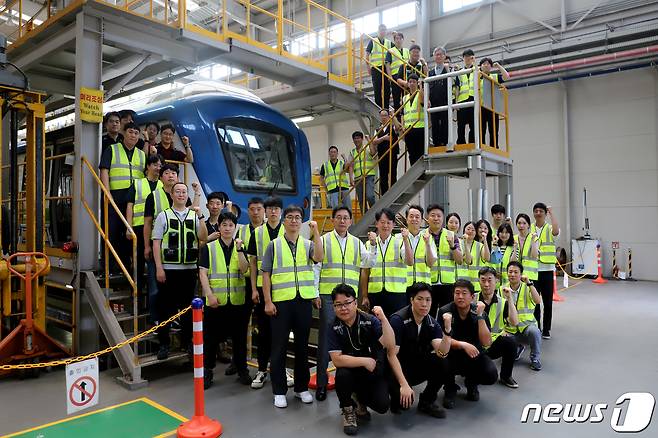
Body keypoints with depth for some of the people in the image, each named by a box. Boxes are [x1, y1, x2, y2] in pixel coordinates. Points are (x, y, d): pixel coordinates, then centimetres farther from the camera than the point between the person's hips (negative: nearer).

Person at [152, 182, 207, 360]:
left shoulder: (194, 215, 8)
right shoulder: (163, 215, 2)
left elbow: (204, 238, -1)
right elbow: (156, 243, -2)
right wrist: (159, 268, -9)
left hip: (189, 269, 2)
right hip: (168, 269, -2)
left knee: (187, 307, 11)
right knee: (166, 307, 4)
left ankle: (186, 341, 24)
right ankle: (164, 343, 16)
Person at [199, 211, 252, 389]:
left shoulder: (240, 248, 9)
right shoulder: (209, 248, 2)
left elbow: (244, 269, -6)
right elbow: (203, 273, -3)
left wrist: (239, 249, -17)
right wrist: (210, 295, -13)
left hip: (237, 300, 2)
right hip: (215, 301, -2)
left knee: (239, 337, 10)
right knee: (211, 337, 6)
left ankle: (242, 370, 23)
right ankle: (207, 372, 21)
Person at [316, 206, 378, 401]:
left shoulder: (357, 243, 13)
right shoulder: (323, 240, 4)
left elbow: (368, 263, 2)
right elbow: (316, 267, 1)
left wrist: (373, 245, -12)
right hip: (327, 295, -3)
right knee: (325, 337, -1)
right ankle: (321, 382, 8)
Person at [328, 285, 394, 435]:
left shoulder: (370, 320, -14)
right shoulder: (334, 327, -13)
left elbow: (390, 347, -25)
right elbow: (337, 360, -20)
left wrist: (383, 318, -34)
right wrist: (364, 361, -24)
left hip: (373, 373, 0)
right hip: (350, 371, 0)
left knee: (382, 406, -22)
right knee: (342, 374, -33)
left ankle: (361, 400, 15)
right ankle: (348, 410, -3)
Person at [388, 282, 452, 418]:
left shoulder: (432, 323, -4)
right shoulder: (398, 320, -20)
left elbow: (442, 353, -19)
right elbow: (391, 355, -22)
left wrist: (447, 329, -33)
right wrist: (404, 385, -28)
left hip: (418, 365, 5)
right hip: (397, 367, -5)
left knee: (442, 363, -22)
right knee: (404, 400, -29)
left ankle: (427, 401, 0)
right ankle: (397, 396, 9)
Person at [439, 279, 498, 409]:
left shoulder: (480, 312, -10)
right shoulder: (445, 311, -14)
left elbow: (486, 342, -19)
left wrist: (479, 316, -26)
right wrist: (463, 345, -35)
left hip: (474, 355, 2)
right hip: (451, 354, -1)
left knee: (491, 376, -25)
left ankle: (471, 383, 12)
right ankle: (450, 389, -2)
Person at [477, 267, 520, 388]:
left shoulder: (502, 301, 2)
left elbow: (514, 322, -13)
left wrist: (509, 298, -17)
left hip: (495, 343, 2)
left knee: (511, 341, -28)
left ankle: (506, 376, -5)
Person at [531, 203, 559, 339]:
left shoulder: (549, 228, 0)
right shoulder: (529, 229, 6)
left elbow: (556, 231, -25)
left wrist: (552, 213, -16)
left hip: (547, 270, -1)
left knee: (547, 302, 6)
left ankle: (546, 330, 18)